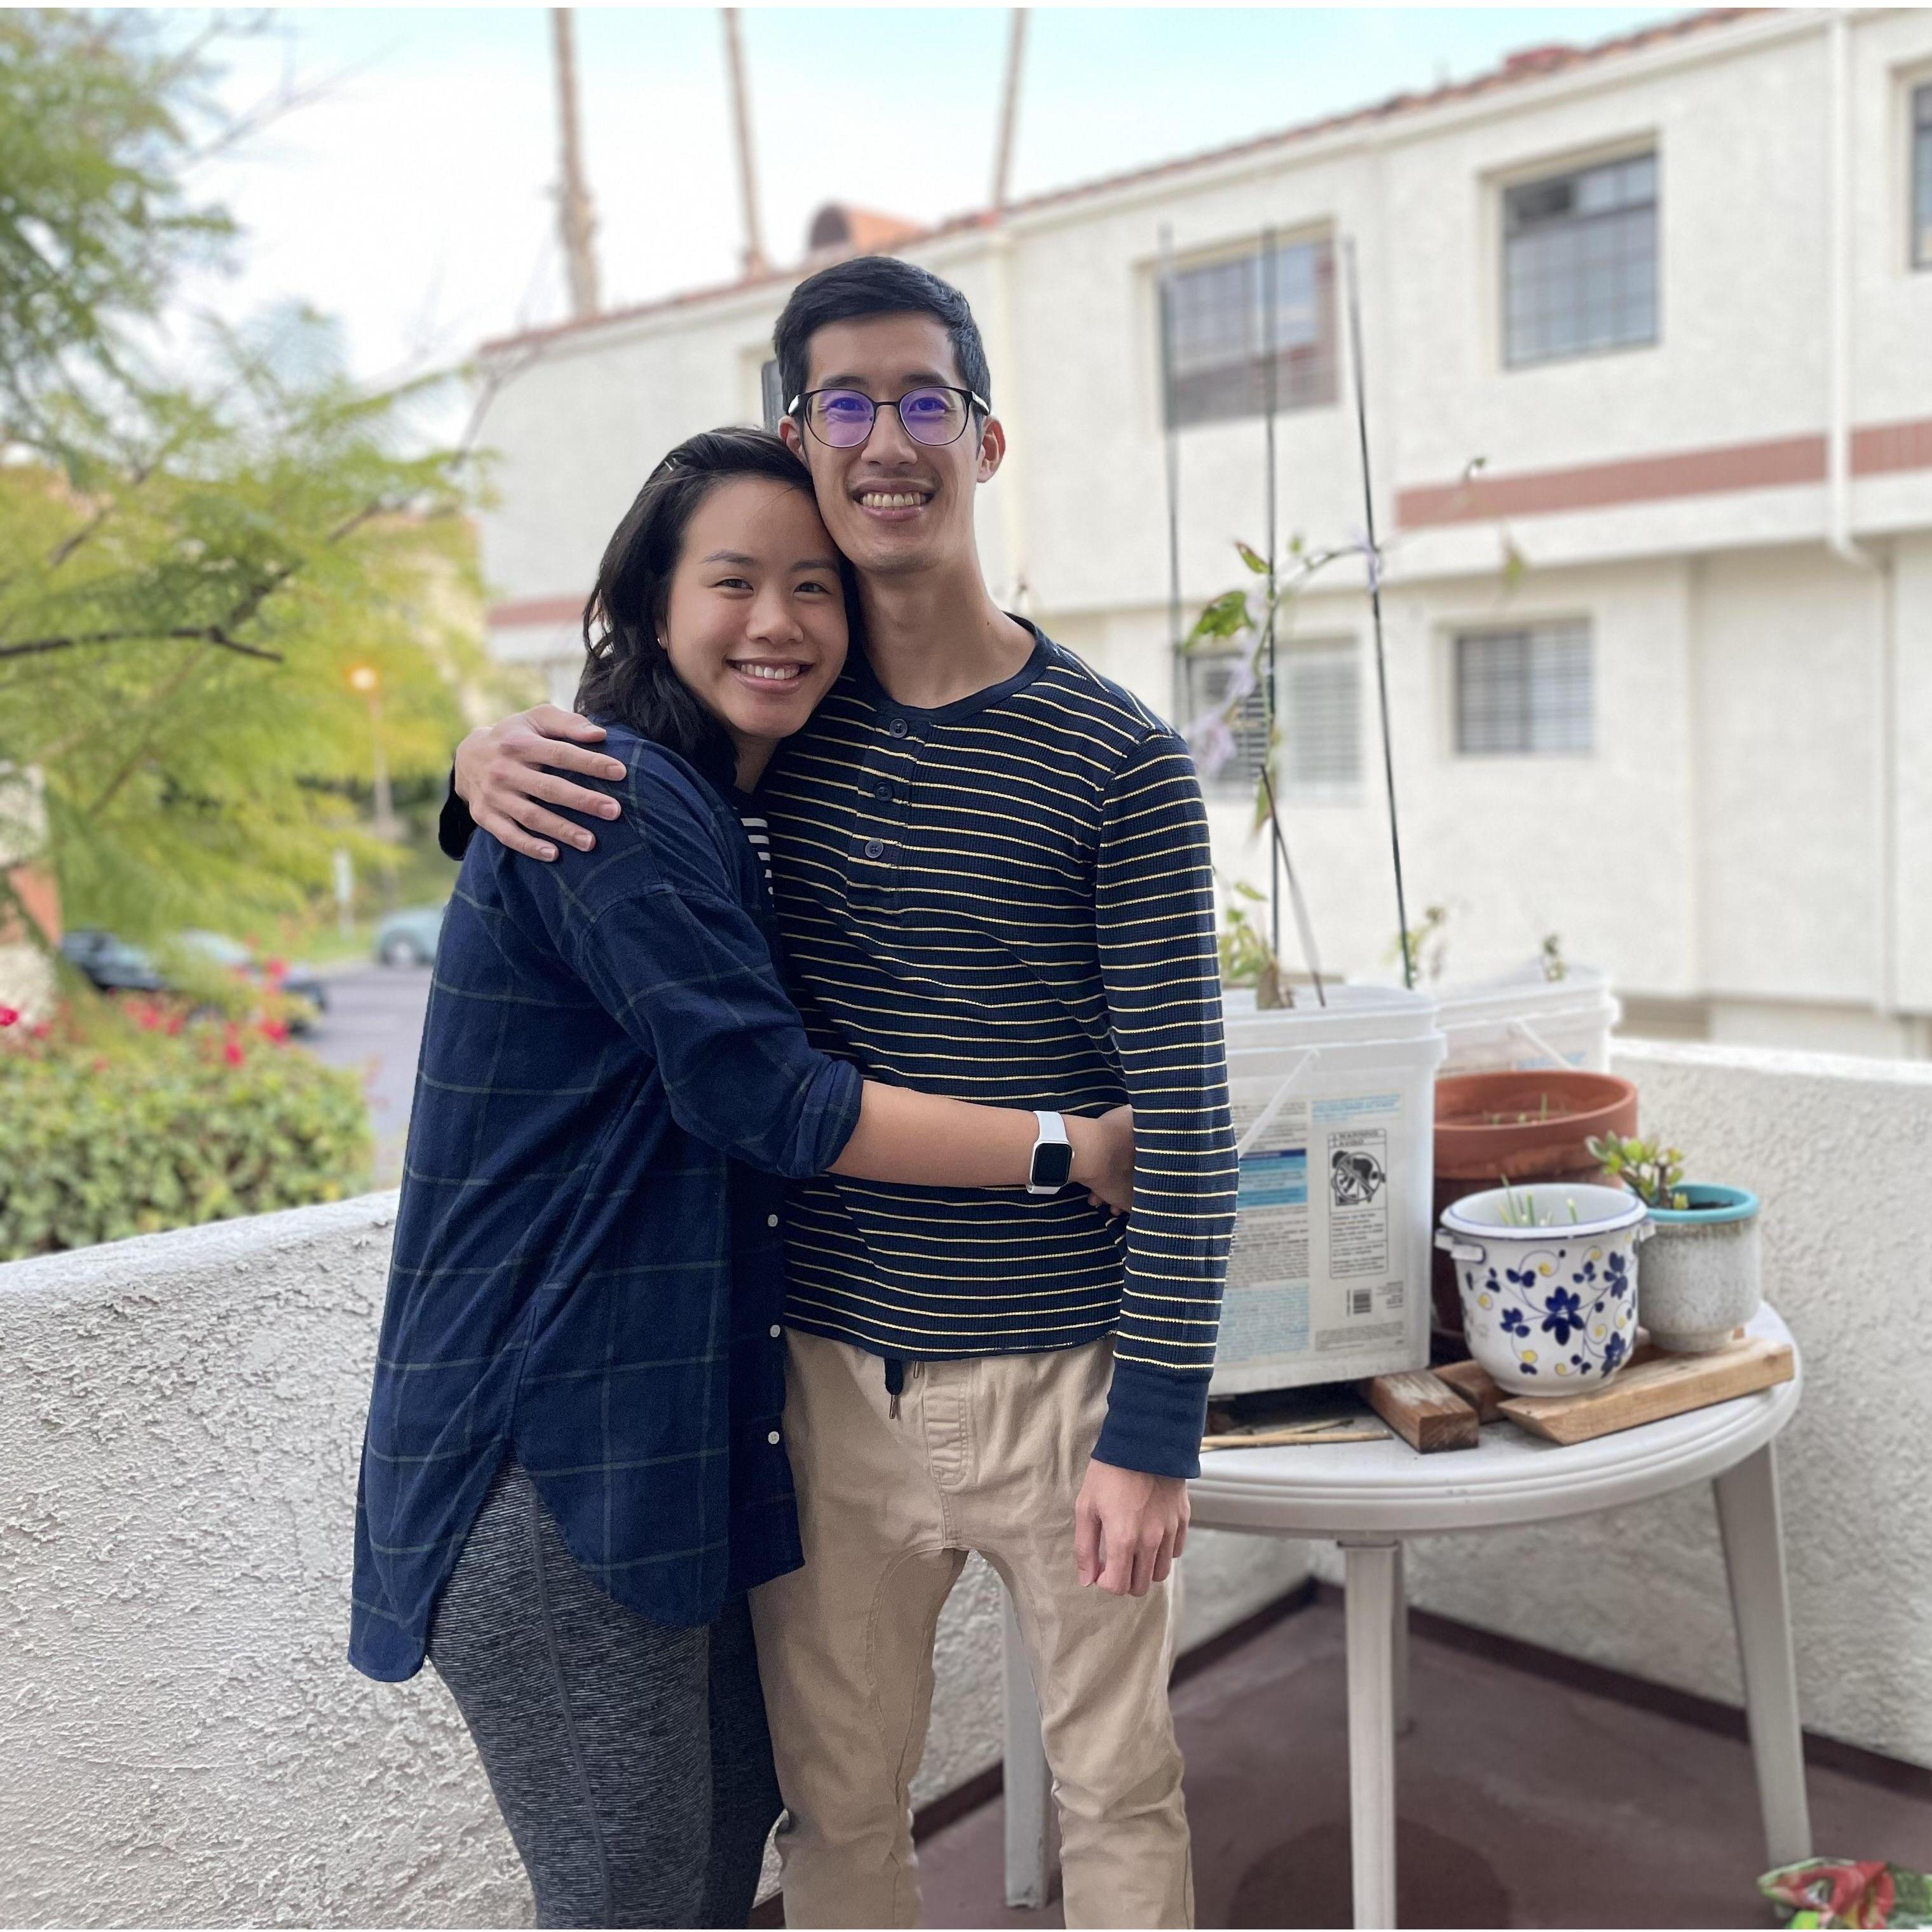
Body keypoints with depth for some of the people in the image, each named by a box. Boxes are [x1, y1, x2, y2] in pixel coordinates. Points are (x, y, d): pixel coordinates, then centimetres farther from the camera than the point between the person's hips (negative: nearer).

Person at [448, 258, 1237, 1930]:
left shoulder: (1118, 761, -8)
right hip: (834, 1369, 3)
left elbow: (1182, 1116, -9)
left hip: (1058, 1374, -3)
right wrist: (492, 769, -5)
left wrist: (1155, 1421, -12)